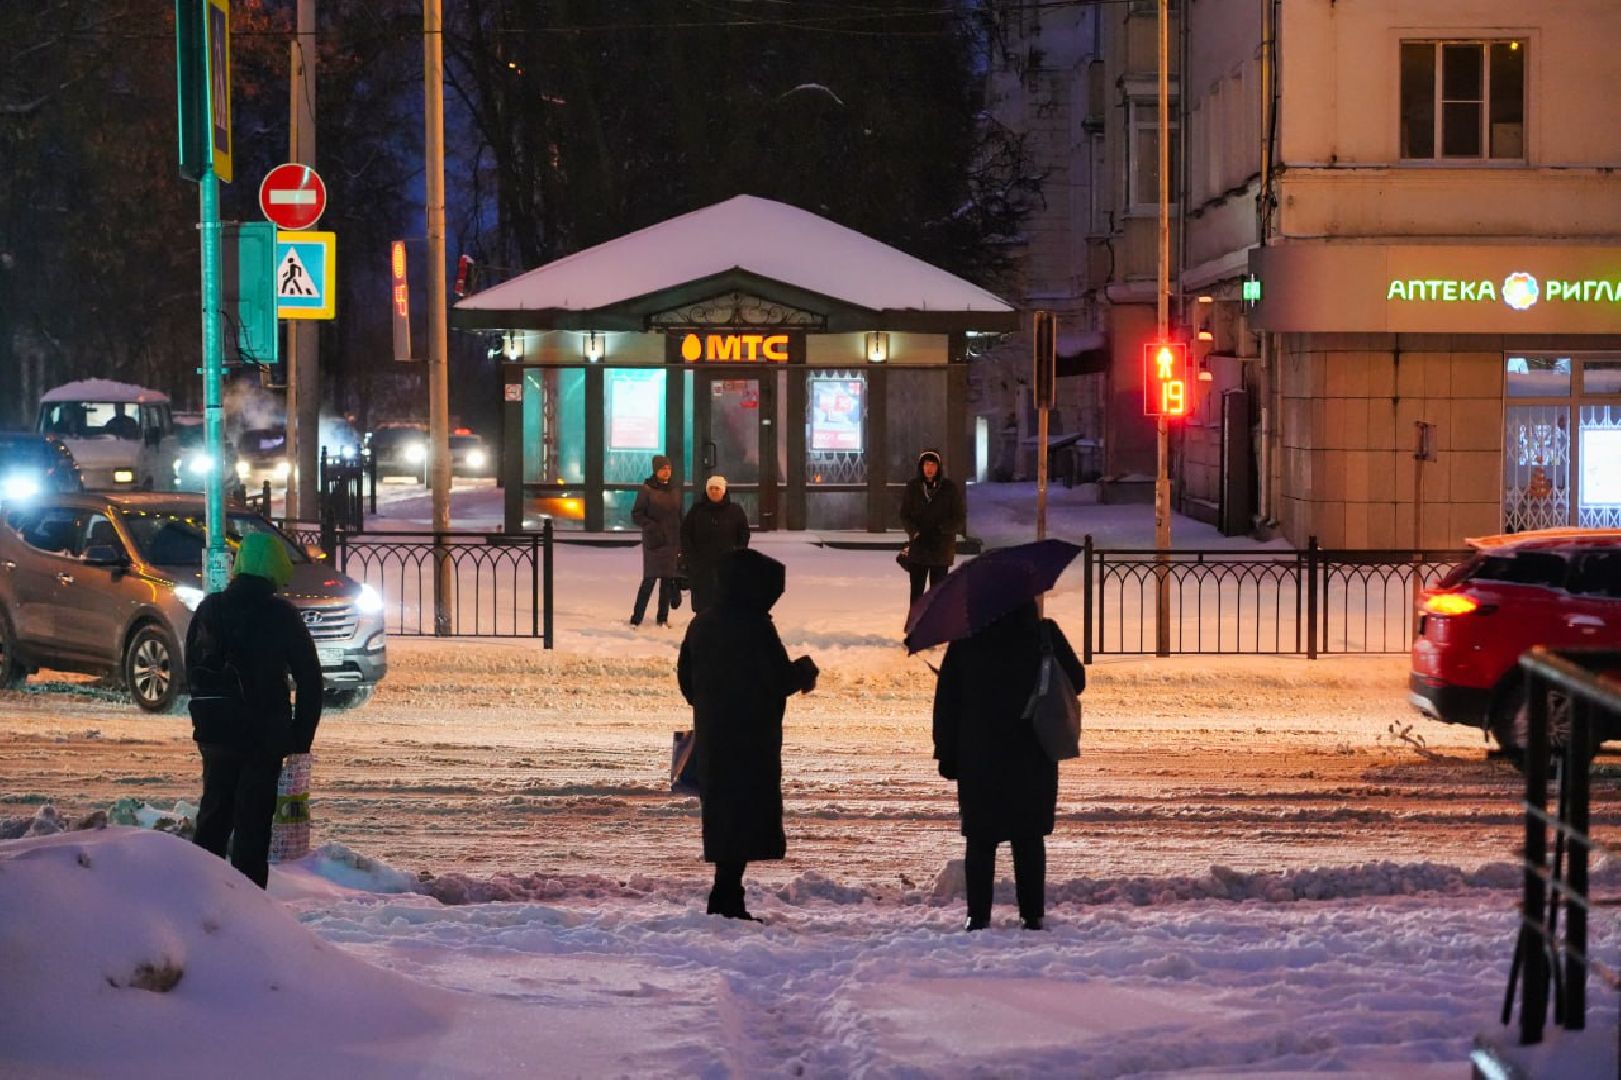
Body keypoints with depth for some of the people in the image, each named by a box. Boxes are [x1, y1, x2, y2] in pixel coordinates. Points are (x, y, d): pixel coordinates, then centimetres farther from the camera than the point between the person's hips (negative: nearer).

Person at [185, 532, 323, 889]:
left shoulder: (209, 610, 4)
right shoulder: (282, 616, -8)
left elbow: (192, 669, 12)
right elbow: (310, 679, -5)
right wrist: (302, 736, 3)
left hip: (214, 731, 4)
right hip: (265, 735, -4)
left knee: (214, 812, 17)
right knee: (253, 820, 0)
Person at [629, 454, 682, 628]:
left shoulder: (674, 492, 13)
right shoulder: (647, 490, -3)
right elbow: (636, 514, -4)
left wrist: (681, 544, 13)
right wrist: (652, 526, -18)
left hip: (671, 542, 5)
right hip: (654, 542, -5)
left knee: (668, 580, 5)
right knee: (650, 579, -8)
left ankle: (663, 618, 13)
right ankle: (636, 618, -3)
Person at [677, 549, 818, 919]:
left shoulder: (701, 624, 9)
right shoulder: (754, 627, -16)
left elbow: (685, 677, 15)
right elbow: (780, 678, -15)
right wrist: (804, 671, 5)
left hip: (711, 736, 8)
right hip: (751, 738, -8)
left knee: (722, 811, 15)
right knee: (746, 817, -4)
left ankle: (726, 897, 19)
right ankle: (726, 899, -9)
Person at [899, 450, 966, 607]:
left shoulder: (950, 488, -3)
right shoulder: (913, 487, 2)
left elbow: (960, 518, -2)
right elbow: (904, 516, 6)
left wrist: (941, 530, -16)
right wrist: (915, 532, -12)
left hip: (942, 549, -1)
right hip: (917, 549, 1)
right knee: (916, 592, 1)